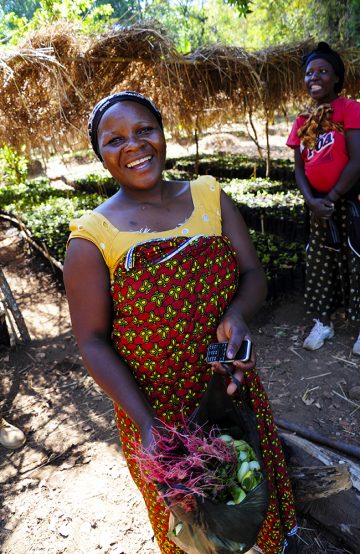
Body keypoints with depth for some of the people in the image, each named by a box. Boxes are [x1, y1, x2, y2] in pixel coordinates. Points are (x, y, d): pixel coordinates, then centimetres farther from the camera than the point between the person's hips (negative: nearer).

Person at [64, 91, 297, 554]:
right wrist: (147, 425, -21)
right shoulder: (92, 237, -15)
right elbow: (93, 341, -13)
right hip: (154, 402, -3)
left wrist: (237, 316, -25)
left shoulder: (209, 196, -4)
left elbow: (253, 274, -3)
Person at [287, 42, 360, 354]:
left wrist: (331, 198, -15)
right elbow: (299, 168, 5)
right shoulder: (302, 121, 9)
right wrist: (312, 200, -11)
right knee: (319, 262, 12)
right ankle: (323, 324, 29)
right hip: (320, 204, 6)